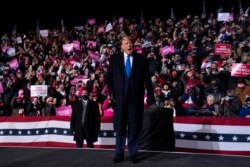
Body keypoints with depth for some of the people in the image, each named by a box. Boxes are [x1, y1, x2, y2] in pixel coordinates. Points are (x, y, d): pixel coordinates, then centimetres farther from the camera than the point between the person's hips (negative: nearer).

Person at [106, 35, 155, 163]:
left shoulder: (141, 59, 5)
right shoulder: (114, 59, 6)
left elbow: (147, 78, 3)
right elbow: (109, 77, 6)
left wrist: (150, 95, -3)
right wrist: (111, 93, -3)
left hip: (135, 97, 0)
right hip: (119, 97, 0)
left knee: (134, 127, 4)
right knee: (120, 127, 6)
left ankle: (133, 154, 14)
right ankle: (119, 154, 15)